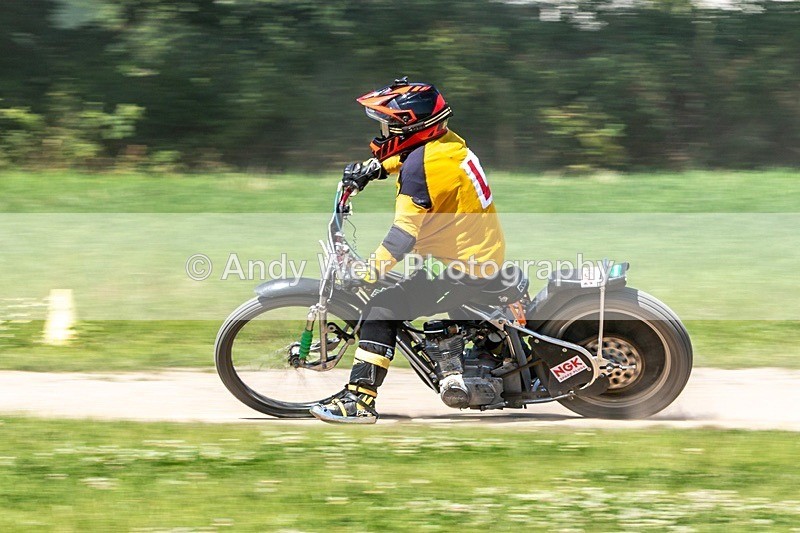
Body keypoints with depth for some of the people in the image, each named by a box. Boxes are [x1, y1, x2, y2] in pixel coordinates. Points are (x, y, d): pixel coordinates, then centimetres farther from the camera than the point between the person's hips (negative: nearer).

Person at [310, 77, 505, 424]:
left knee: (383, 308, -14)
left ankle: (358, 401, -19)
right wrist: (372, 169, 26)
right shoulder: (446, 141, 5)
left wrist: (366, 274, -26)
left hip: (464, 269, -10)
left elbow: (404, 233, -28)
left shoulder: (422, 165, -22)